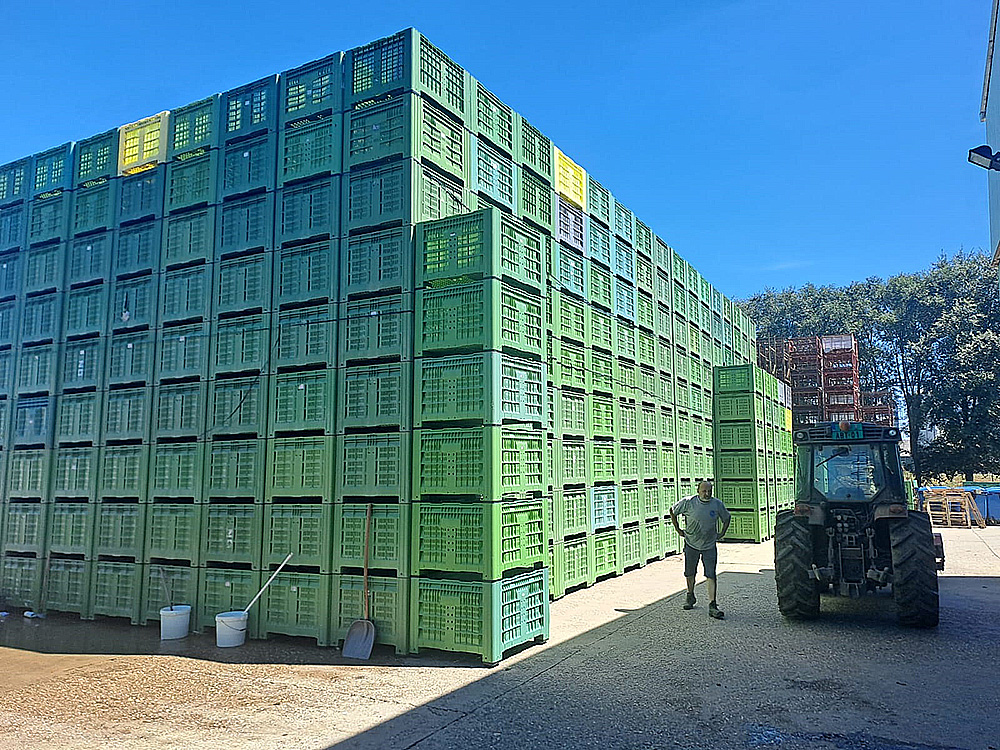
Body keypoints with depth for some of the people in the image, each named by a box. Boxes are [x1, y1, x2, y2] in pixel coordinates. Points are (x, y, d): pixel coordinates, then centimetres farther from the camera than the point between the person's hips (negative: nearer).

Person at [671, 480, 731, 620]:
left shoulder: (717, 504, -7)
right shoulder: (688, 502, -13)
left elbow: (726, 518, 13)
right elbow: (673, 511, 3)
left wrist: (722, 534, 7)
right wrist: (678, 529, 3)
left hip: (710, 546, 0)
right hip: (691, 544, 0)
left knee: (711, 576, -8)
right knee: (690, 574, 13)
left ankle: (712, 605, -8)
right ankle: (690, 597, 36)